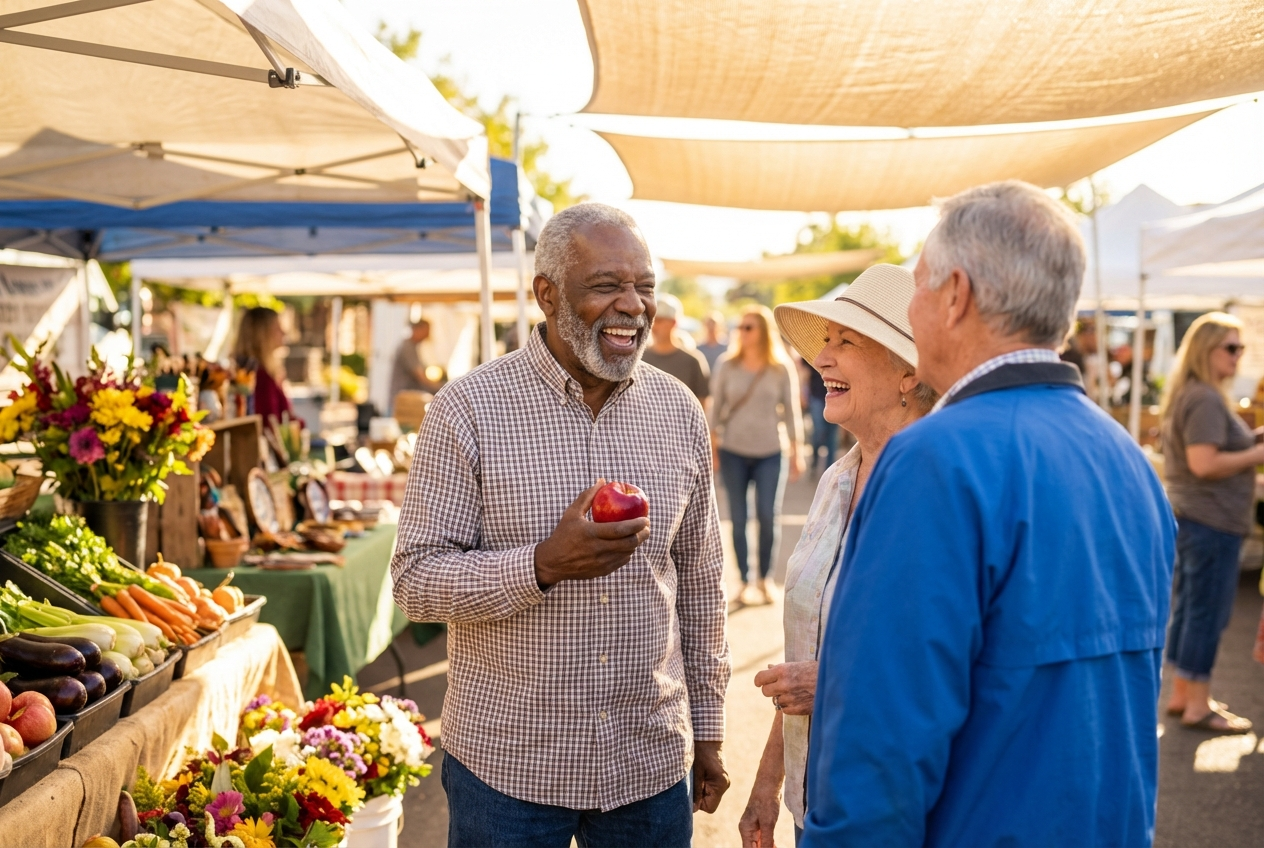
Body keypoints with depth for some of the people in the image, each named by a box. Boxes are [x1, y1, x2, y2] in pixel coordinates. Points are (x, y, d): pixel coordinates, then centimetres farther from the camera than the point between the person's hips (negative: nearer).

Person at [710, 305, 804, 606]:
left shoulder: (782, 369, 0)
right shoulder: (727, 366, 1)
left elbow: (790, 411, 5)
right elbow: (716, 408, 5)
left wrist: (795, 451, 3)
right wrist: (710, 445, 0)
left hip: (770, 452, -1)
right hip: (733, 451, 1)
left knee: (768, 516, -3)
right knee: (738, 518, 2)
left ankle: (764, 579, 13)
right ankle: (745, 581, 10)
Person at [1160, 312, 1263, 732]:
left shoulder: (1184, 395, 15)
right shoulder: (1206, 400, -17)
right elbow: (1204, 463, -25)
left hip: (1187, 515, 10)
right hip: (1211, 520, -10)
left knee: (1186, 608, 15)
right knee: (1207, 613, -3)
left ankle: (1182, 693, 24)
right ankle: (1198, 706, 4)